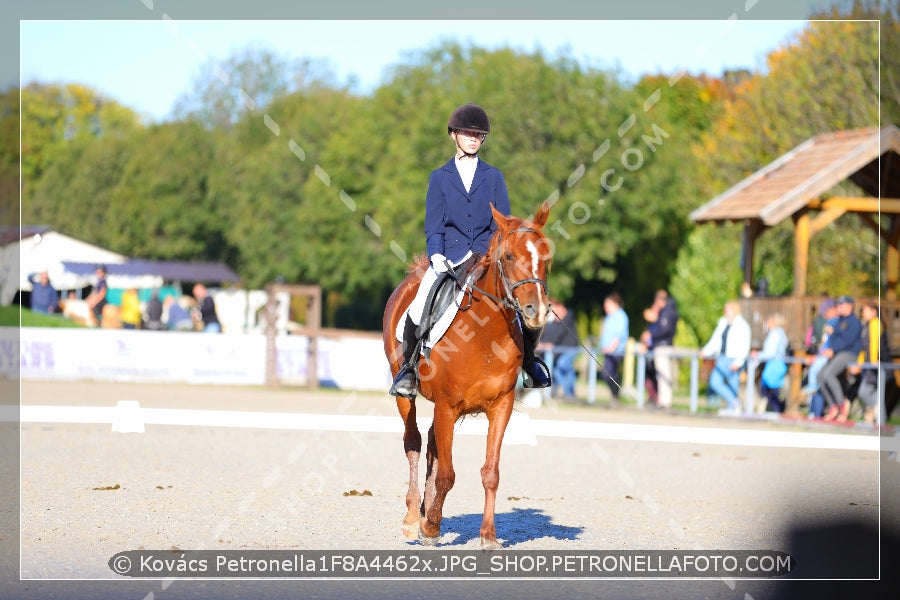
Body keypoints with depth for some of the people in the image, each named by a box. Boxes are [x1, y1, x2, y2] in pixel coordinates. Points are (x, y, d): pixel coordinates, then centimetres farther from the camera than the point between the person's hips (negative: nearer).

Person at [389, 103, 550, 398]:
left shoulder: (494, 177, 12)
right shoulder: (440, 177, 11)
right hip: (450, 257, -1)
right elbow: (433, 224, 6)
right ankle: (409, 368, -1)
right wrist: (436, 256, -11)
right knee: (417, 310, -24)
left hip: (488, 255, 1)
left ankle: (528, 360, 9)